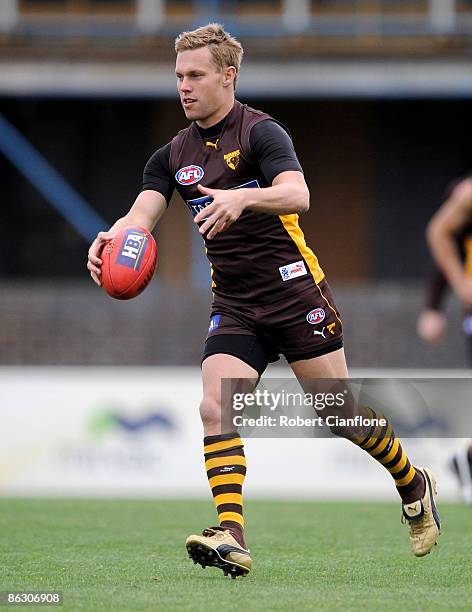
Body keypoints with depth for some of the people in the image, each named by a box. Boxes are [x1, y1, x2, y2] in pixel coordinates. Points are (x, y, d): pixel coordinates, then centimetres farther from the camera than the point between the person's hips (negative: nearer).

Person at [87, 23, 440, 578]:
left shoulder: (260, 132, -9)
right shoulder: (174, 155, 10)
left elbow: (298, 195, -26)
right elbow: (142, 214, -2)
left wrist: (244, 198, -46)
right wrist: (111, 237, -25)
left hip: (294, 292, -5)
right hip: (234, 306, 5)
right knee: (215, 409, -16)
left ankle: (413, 485, 26)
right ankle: (231, 537, -22)